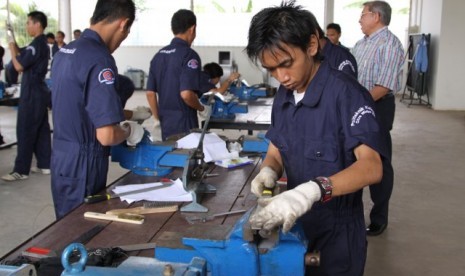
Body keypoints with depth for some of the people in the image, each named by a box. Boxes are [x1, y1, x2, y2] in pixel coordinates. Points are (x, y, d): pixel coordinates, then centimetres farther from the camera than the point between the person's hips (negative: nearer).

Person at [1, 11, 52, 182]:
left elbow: (18, 66, -19)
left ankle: (21, 170, 1)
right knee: (41, 130, 12)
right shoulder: (42, 43, 13)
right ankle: (45, 164, 17)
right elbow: (21, 56, 19)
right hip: (39, 91, 10)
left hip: (32, 93, -10)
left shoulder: (36, 45, -18)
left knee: (25, 131, -4)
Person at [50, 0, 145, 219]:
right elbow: (106, 135, -25)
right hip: (82, 167, -8)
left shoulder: (64, 52, 6)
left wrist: (118, 116, 21)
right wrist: (129, 132, -5)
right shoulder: (100, 59, -22)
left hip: (61, 160, 8)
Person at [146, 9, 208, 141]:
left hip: (165, 124, 7)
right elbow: (186, 94, -24)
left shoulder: (158, 55, 7)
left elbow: (150, 92, 8)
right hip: (184, 123, -7)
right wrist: (202, 109, -7)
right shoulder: (189, 55, -14)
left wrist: (157, 119, 18)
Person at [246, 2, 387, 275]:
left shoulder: (346, 92, -21)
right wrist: (268, 172, -17)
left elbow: (371, 167, -31)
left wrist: (313, 190, -47)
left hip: (336, 233, -6)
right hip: (295, 226, 6)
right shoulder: (284, 96, 1)